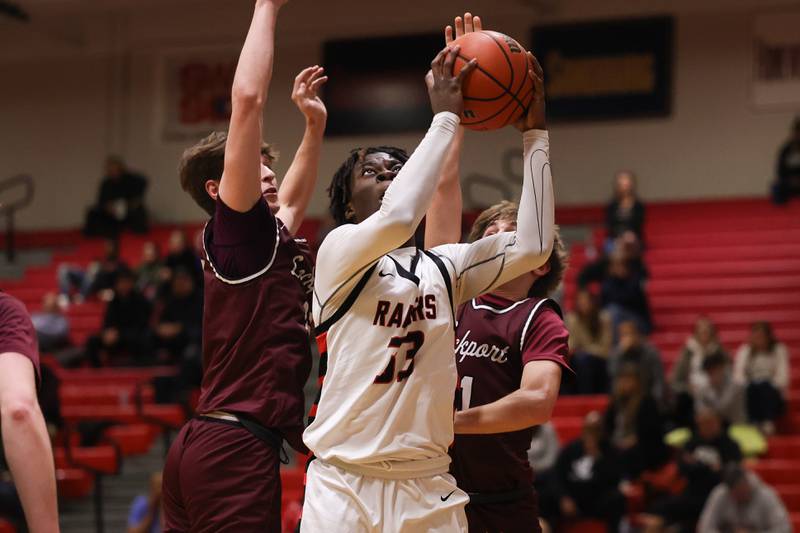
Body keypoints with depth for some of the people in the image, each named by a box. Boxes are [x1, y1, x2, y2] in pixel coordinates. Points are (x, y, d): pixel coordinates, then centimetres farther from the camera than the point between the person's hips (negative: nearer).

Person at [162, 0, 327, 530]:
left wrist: (315, 126, 40)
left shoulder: (271, 239, 19)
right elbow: (248, 99, -11)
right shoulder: (238, 229, -3)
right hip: (236, 447, -9)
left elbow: (292, 200, 45)